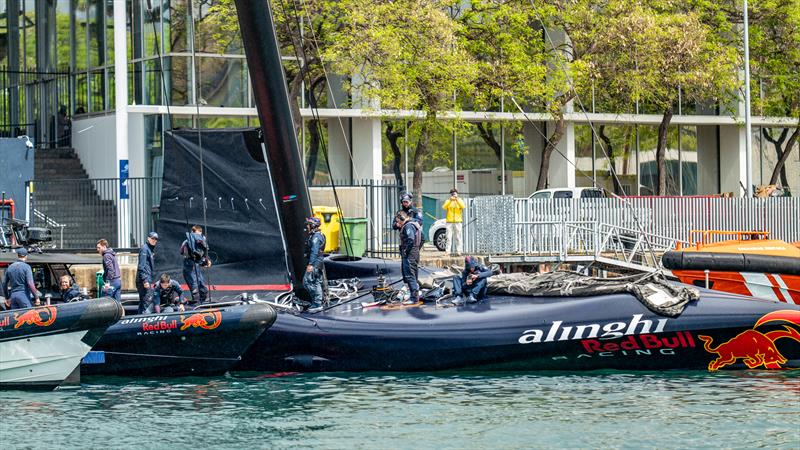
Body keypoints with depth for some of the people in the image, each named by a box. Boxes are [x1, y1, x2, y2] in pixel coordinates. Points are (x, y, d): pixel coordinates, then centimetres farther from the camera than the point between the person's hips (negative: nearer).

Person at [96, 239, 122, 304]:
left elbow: (110, 269, -21)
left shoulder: (107, 256, -11)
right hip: (118, 280, 10)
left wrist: (107, 282, -23)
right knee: (117, 302, 9)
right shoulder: (112, 254, 18)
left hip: (112, 281, -10)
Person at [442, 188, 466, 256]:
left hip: (458, 221, 0)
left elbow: (463, 207, -12)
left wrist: (457, 200, -27)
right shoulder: (448, 201, 7)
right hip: (449, 221, 0)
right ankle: (448, 251, -10)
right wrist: (450, 201, -26)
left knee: (458, 237, -2)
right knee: (449, 237, -7)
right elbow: (444, 207, -12)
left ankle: (458, 251, 0)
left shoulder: (460, 201, 8)